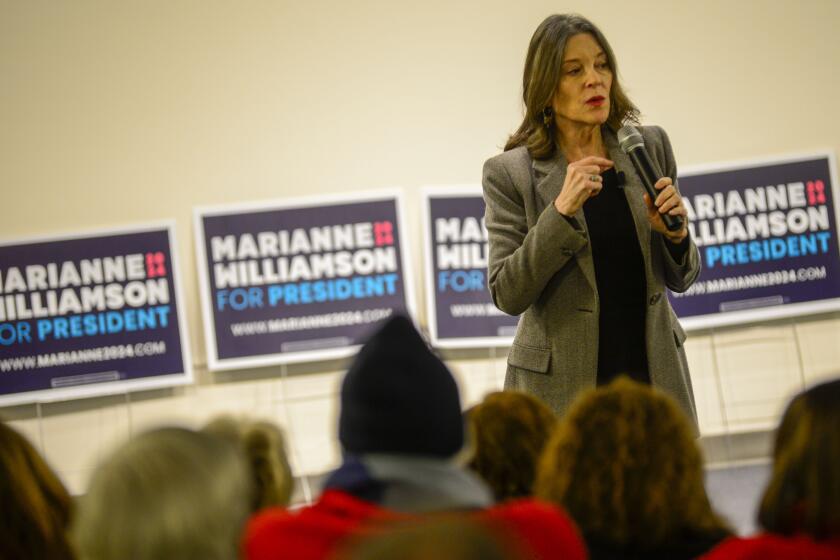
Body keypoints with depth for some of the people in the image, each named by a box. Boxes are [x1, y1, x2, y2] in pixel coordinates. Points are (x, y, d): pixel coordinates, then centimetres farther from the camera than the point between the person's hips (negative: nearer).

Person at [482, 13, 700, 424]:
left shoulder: (650, 147, 5)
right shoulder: (510, 173, -4)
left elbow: (679, 279, 11)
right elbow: (507, 295, -10)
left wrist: (675, 234, -11)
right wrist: (562, 210, -20)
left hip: (654, 375, 3)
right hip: (562, 387, -3)